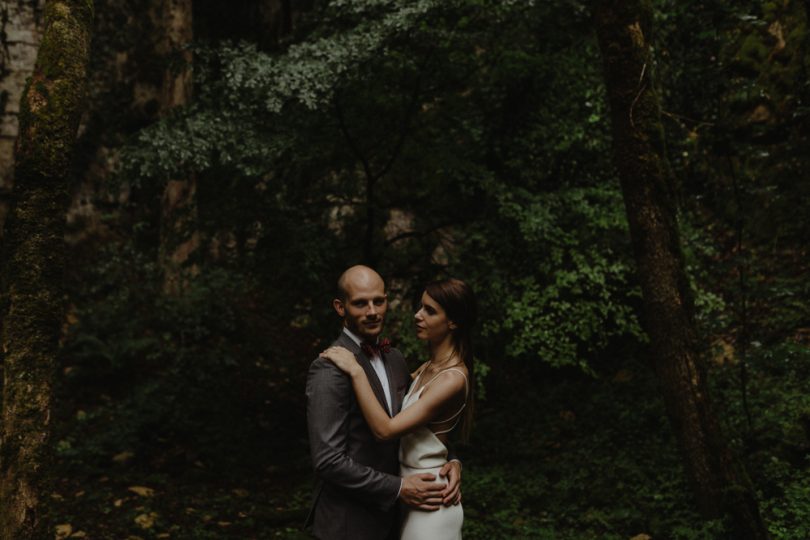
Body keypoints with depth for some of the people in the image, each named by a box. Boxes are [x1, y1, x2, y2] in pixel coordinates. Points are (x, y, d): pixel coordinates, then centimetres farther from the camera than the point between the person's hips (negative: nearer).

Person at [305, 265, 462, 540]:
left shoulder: (395, 359, 5)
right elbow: (329, 460, -22)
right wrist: (399, 488, -18)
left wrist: (449, 462, -5)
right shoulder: (329, 368, -19)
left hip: (388, 516, 7)